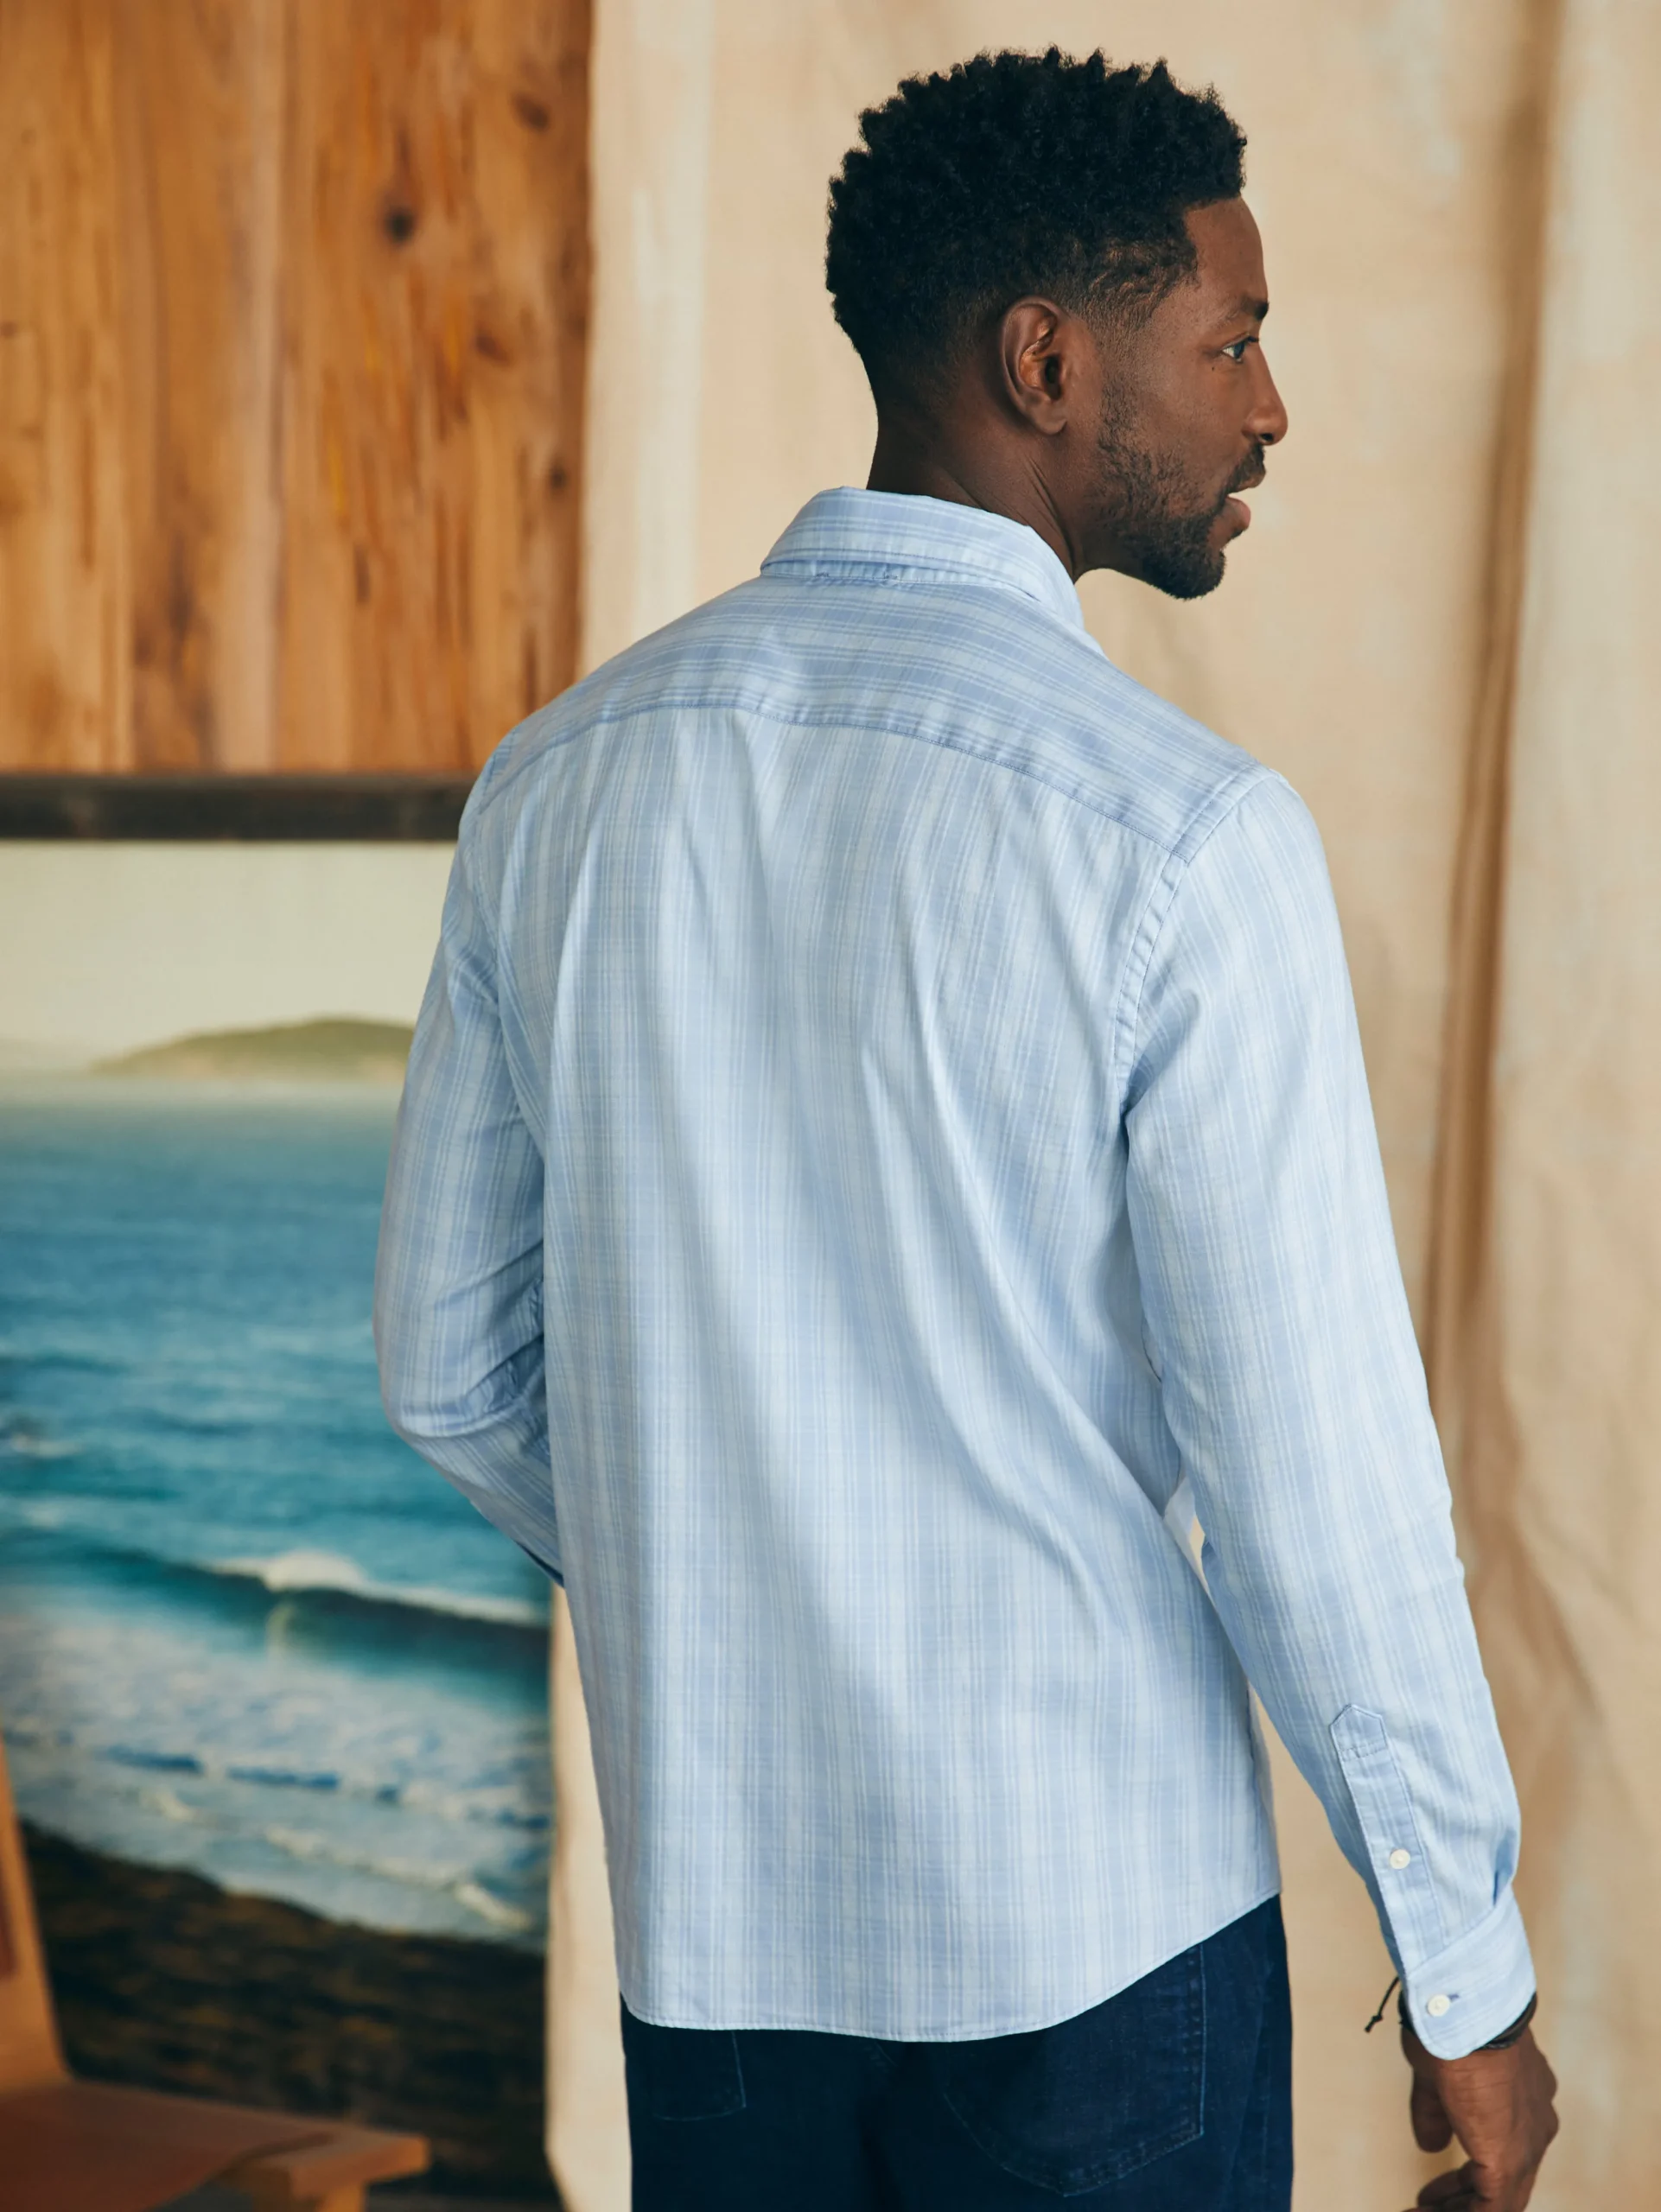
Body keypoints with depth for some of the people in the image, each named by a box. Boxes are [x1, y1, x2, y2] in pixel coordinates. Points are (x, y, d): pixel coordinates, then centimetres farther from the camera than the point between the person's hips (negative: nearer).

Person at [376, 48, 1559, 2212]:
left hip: (711, 1897, 5)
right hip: (1095, 1914, -4)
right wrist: (1468, 1971, -3)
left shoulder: (560, 786, -1)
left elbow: (454, 1366, 6)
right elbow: (1314, 1473, -16)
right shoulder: (1178, 838, -18)